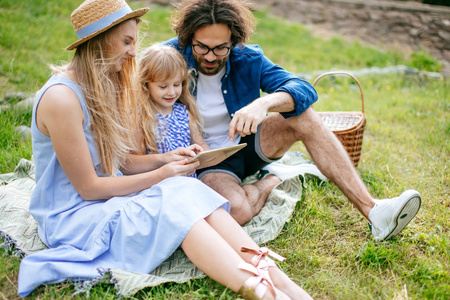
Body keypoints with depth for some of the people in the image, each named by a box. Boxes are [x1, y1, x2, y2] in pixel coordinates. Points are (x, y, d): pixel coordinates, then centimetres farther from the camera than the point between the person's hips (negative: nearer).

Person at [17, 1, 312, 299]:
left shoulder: (105, 87, 8)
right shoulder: (62, 98, -21)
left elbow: (125, 162, 8)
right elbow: (88, 188, -18)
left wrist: (164, 158, -10)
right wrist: (160, 175, -15)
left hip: (109, 196, 7)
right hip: (71, 216, -7)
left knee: (189, 191, -20)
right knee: (177, 207, -28)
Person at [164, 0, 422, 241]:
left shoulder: (248, 59, -9)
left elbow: (304, 90, -20)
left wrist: (263, 104, -42)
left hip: (247, 144, 3)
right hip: (205, 159, -3)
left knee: (301, 114, -25)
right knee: (237, 210, -36)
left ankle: (371, 209, -27)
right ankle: (275, 180, 0)